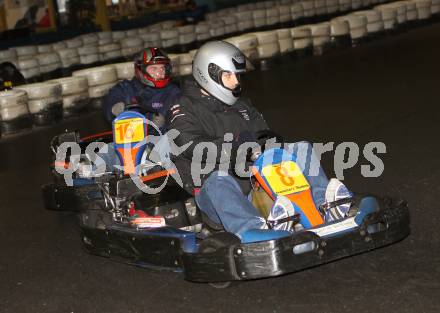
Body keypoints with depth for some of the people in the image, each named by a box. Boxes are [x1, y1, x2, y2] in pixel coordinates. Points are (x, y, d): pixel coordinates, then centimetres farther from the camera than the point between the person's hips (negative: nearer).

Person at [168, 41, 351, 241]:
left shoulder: (241, 106, 23)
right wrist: (233, 145, -35)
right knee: (218, 180, -41)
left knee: (302, 149, -7)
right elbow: (193, 147, -18)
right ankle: (253, 229, -67)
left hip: (256, 182, 6)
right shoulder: (184, 111, 1)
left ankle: (325, 202, -32)